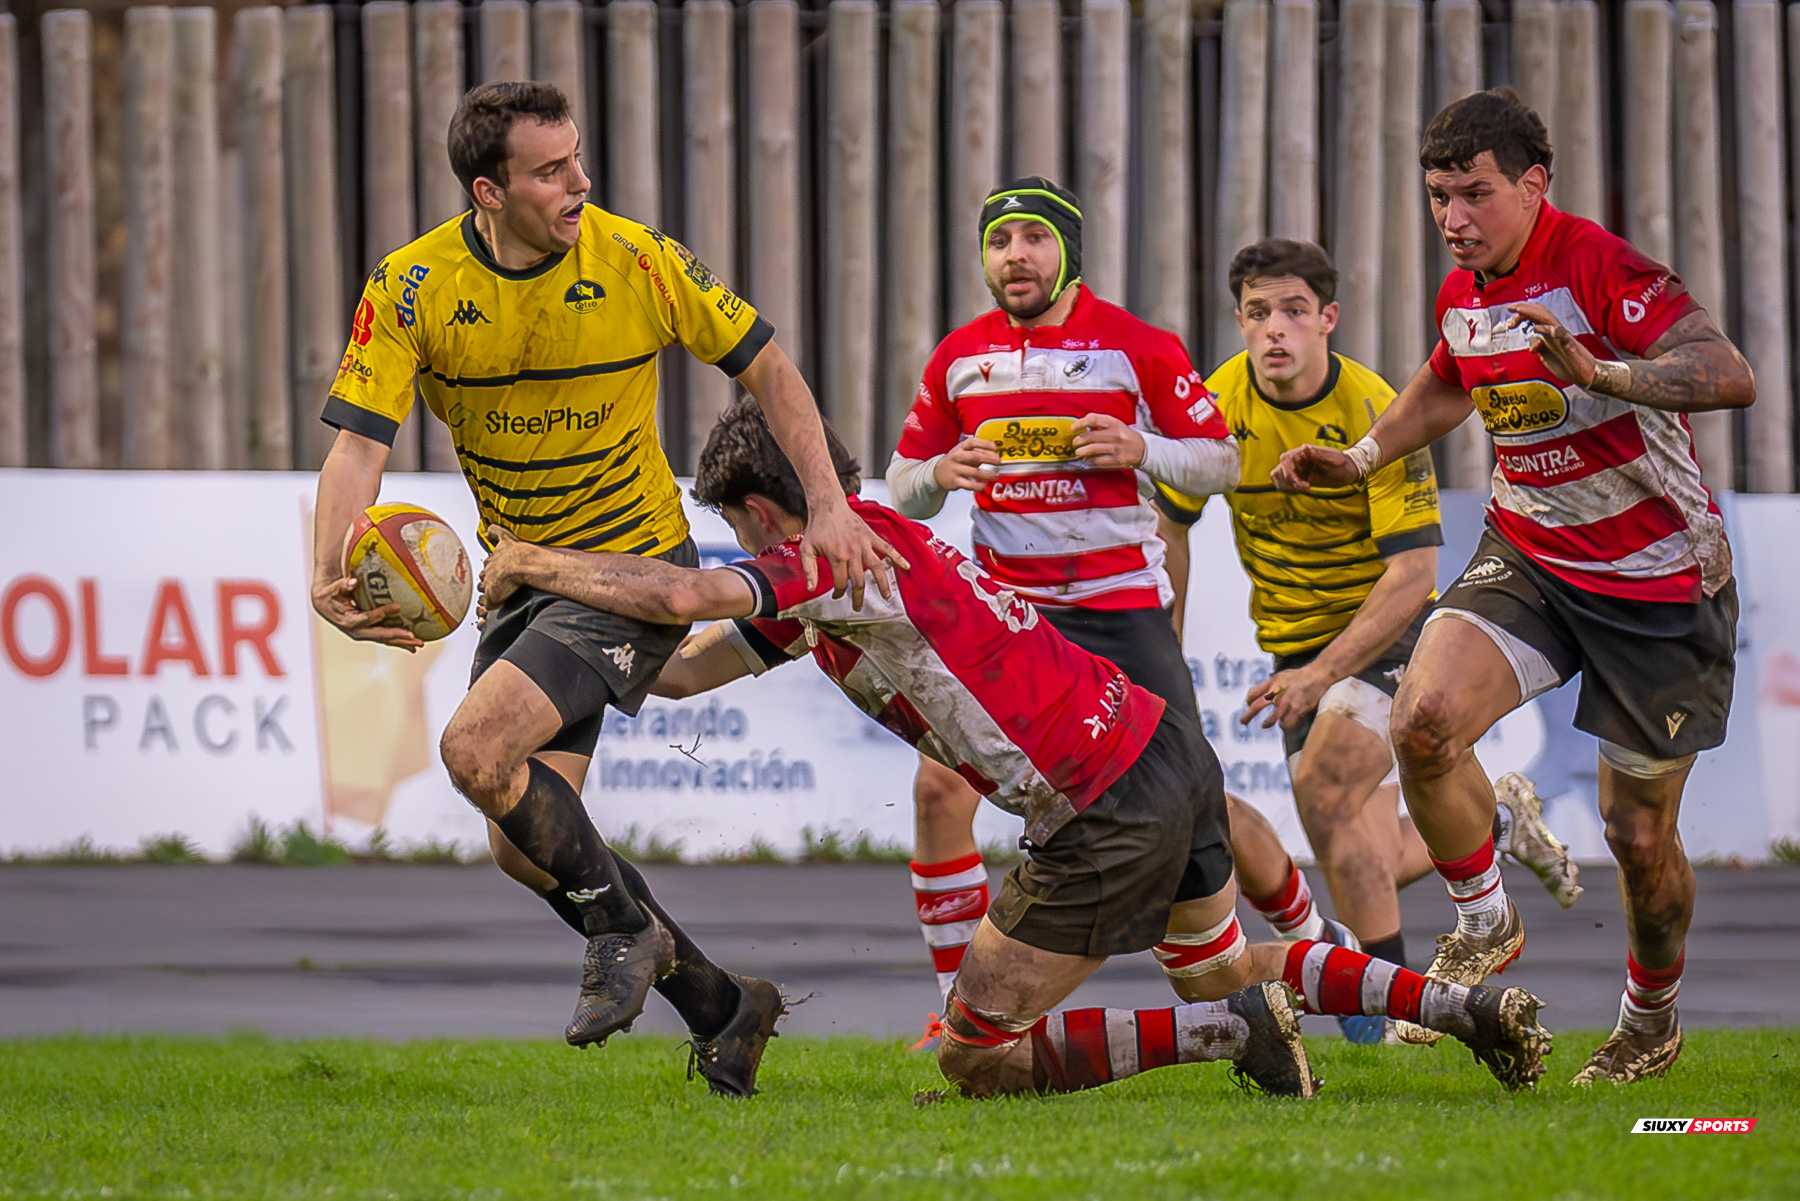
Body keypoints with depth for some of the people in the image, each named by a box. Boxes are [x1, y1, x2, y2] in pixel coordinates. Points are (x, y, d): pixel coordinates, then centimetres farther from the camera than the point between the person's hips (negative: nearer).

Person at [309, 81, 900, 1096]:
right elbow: (360, 445, -17)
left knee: (477, 748, -25)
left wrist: (829, 506, -11)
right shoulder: (413, 289, -11)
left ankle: (627, 929, -4)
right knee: (524, 848, 3)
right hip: (524, 575, 5)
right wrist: (333, 582, -34)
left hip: (636, 566, -5)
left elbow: (765, 365, -3)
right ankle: (719, 1006, 17)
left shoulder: (637, 262, -15)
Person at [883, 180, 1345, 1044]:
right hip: (1004, 607, 3)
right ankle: (958, 1003, -3)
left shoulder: (1135, 344, -3)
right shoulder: (959, 357, 5)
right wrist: (940, 473, -10)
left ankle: (1313, 936, 24)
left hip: (1121, 606, -3)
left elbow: (1221, 462, 2)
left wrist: (1140, 449, -16)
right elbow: (901, 487, 13)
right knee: (939, 783, -14)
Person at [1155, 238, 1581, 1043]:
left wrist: (1321, 674, -31)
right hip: (1295, 640, 5)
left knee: (1322, 793, -28)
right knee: (1373, 863, 2)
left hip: (1386, 631, -5)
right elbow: (1170, 525, 6)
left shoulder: (1378, 415, -21)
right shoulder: (1219, 408, -9)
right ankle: (1501, 825, 34)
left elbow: (1414, 573, -22)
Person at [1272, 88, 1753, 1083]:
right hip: (1527, 556, 5)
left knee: (1640, 834, 3)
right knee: (1424, 720, -22)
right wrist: (1357, 460, 15)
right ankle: (1485, 924, 1)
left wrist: (1597, 371, -49)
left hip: (1659, 581, -5)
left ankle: (1651, 1018, 32)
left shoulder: (1601, 267, -21)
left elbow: (1729, 377, -36)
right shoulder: (1462, 296, 2)